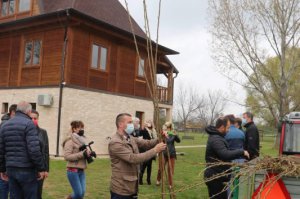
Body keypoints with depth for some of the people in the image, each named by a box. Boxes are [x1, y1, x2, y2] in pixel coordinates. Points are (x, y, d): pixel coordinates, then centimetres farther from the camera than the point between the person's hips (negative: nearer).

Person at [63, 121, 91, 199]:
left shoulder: (82, 139, 12)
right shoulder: (70, 141, -10)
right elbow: (67, 156, -19)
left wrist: (89, 153, -2)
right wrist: (82, 154, -23)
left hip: (81, 171, 7)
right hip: (73, 171, -7)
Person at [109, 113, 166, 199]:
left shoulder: (131, 138, 9)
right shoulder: (115, 142, -20)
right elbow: (134, 159, -26)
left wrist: (159, 139, -12)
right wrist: (155, 150, -23)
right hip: (121, 189, -8)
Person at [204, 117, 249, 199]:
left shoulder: (216, 136, 12)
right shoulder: (216, 139, -23)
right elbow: (226, 155, -33)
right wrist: (242, 151, -22)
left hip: (217, 175, 10)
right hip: (215, 177, -10)